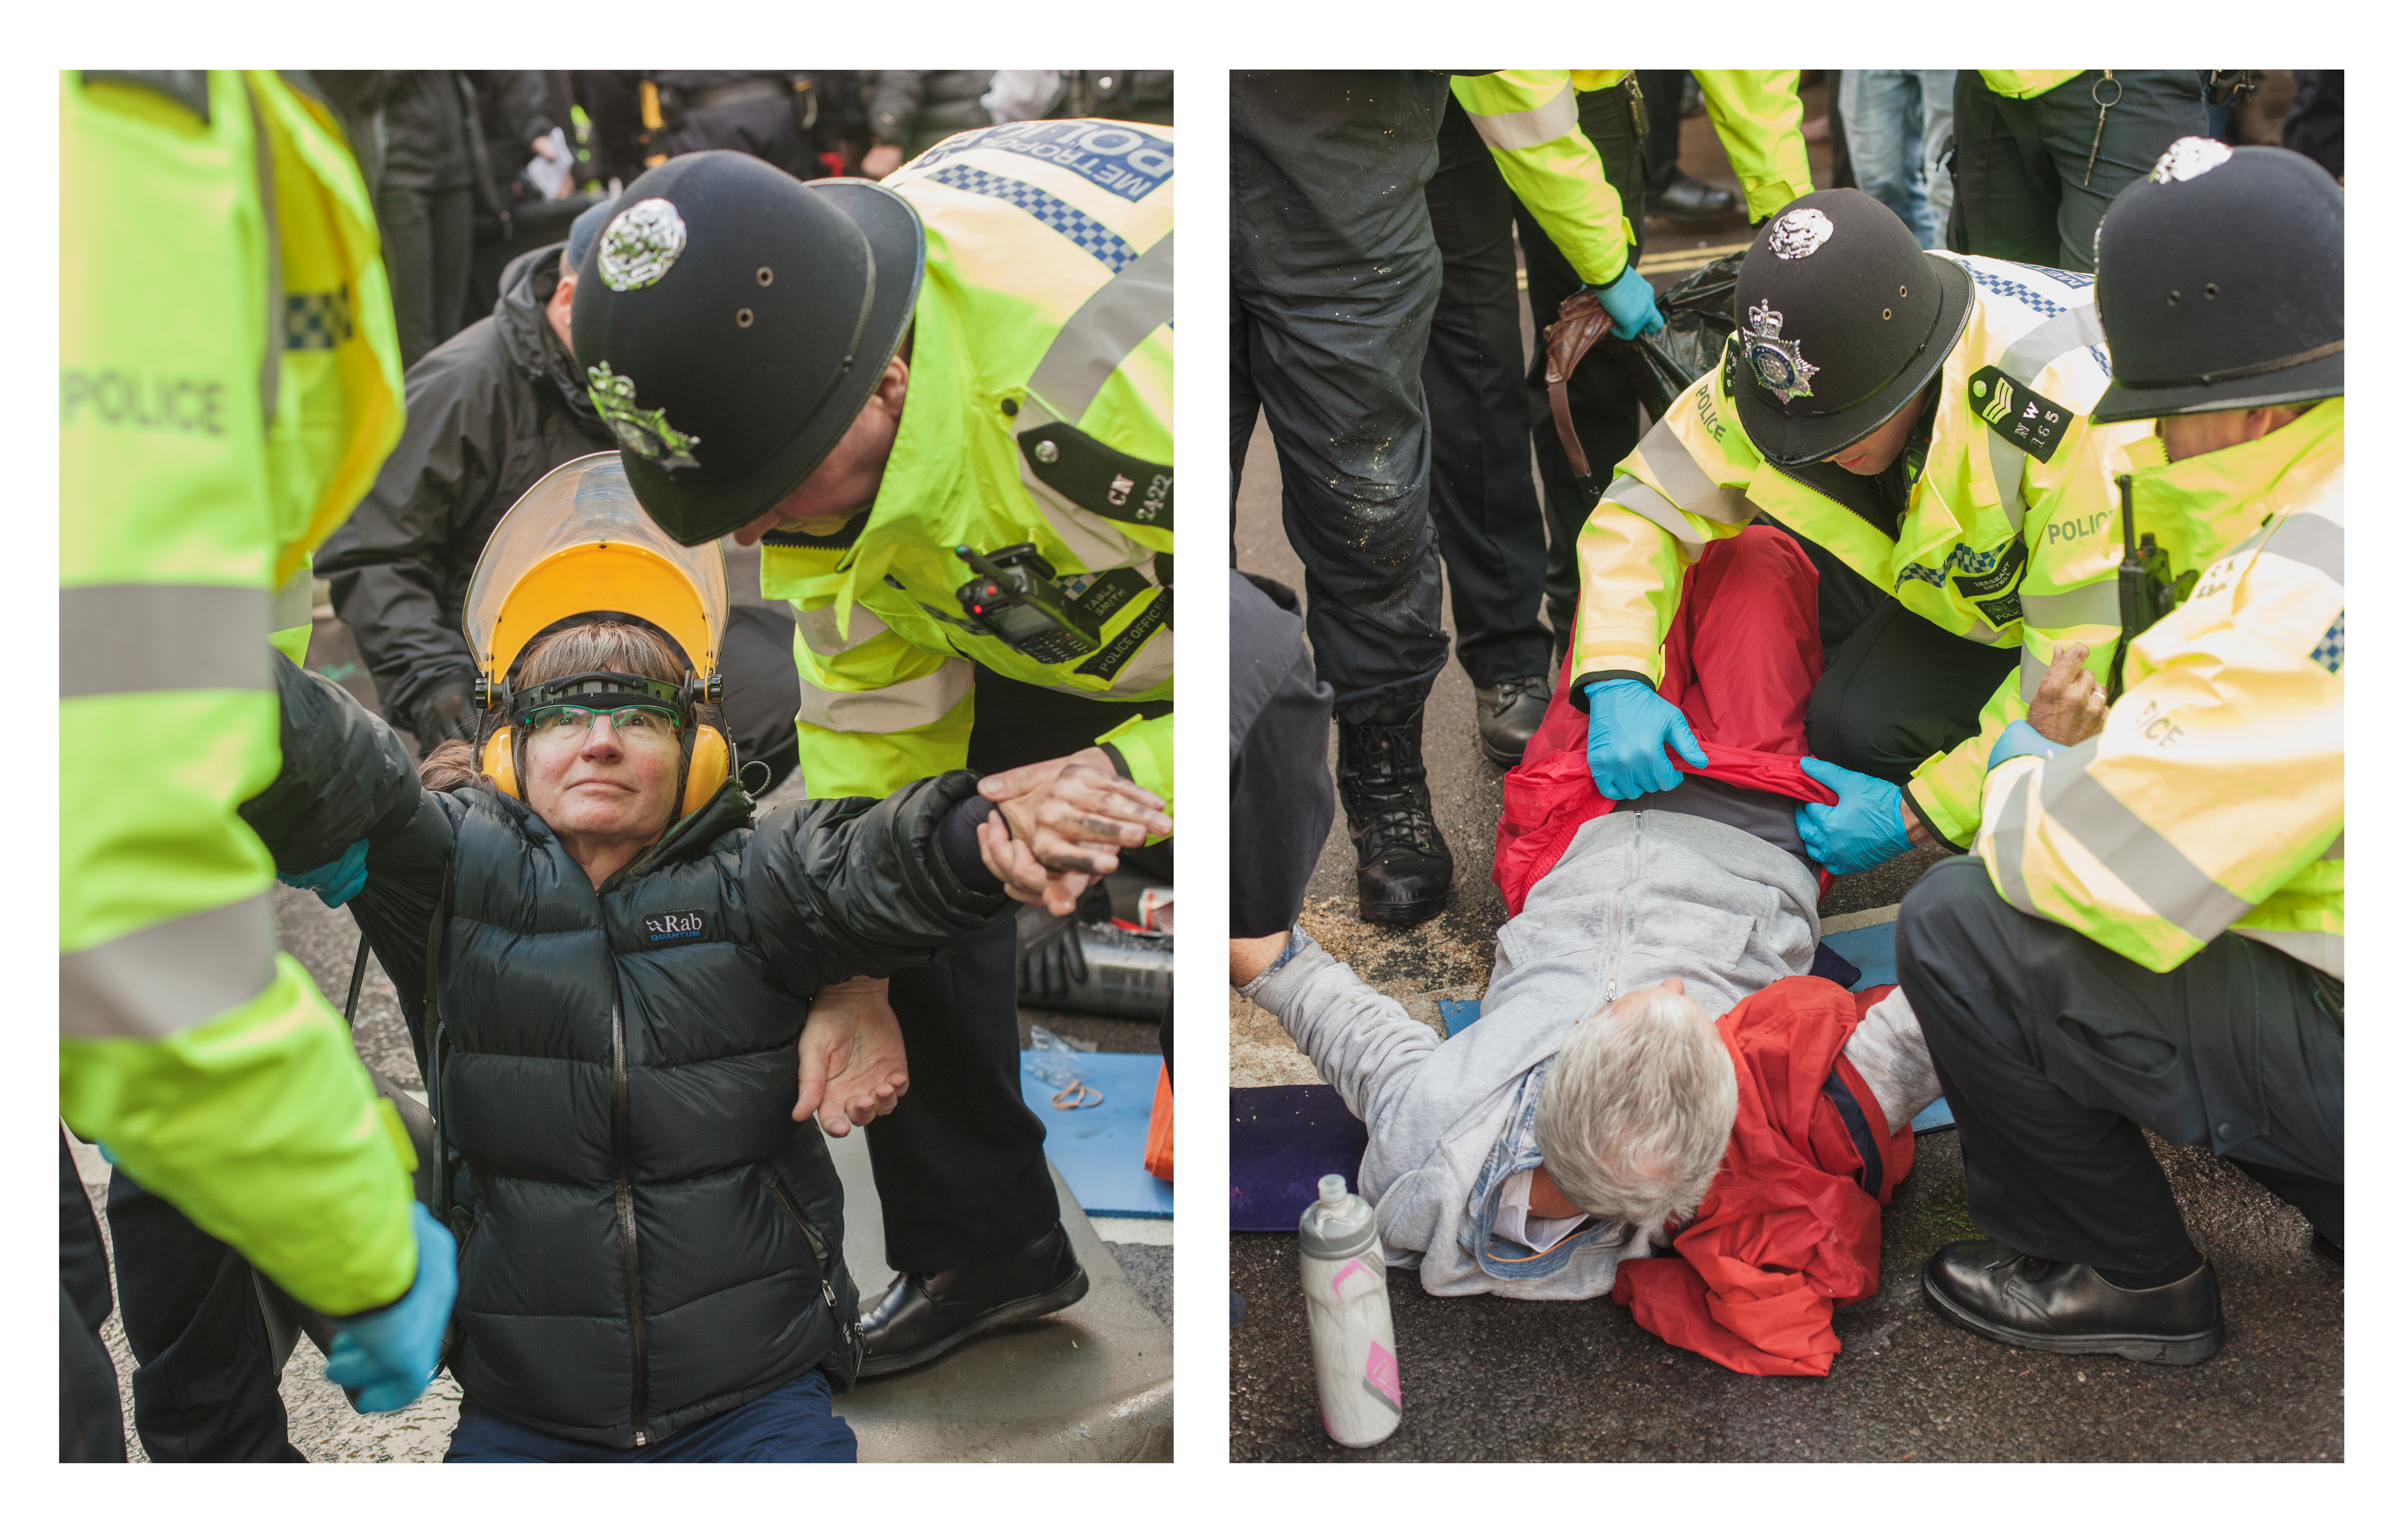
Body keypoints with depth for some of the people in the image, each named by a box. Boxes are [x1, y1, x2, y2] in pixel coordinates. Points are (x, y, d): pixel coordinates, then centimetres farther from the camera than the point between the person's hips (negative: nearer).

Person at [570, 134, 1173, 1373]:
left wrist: (1126, 779, -39)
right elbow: (873, 706, -7)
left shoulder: (1117, 359, -43)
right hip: (1061, 603, 6)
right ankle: (979, 1249, 19)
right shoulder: (792, 393, -18)